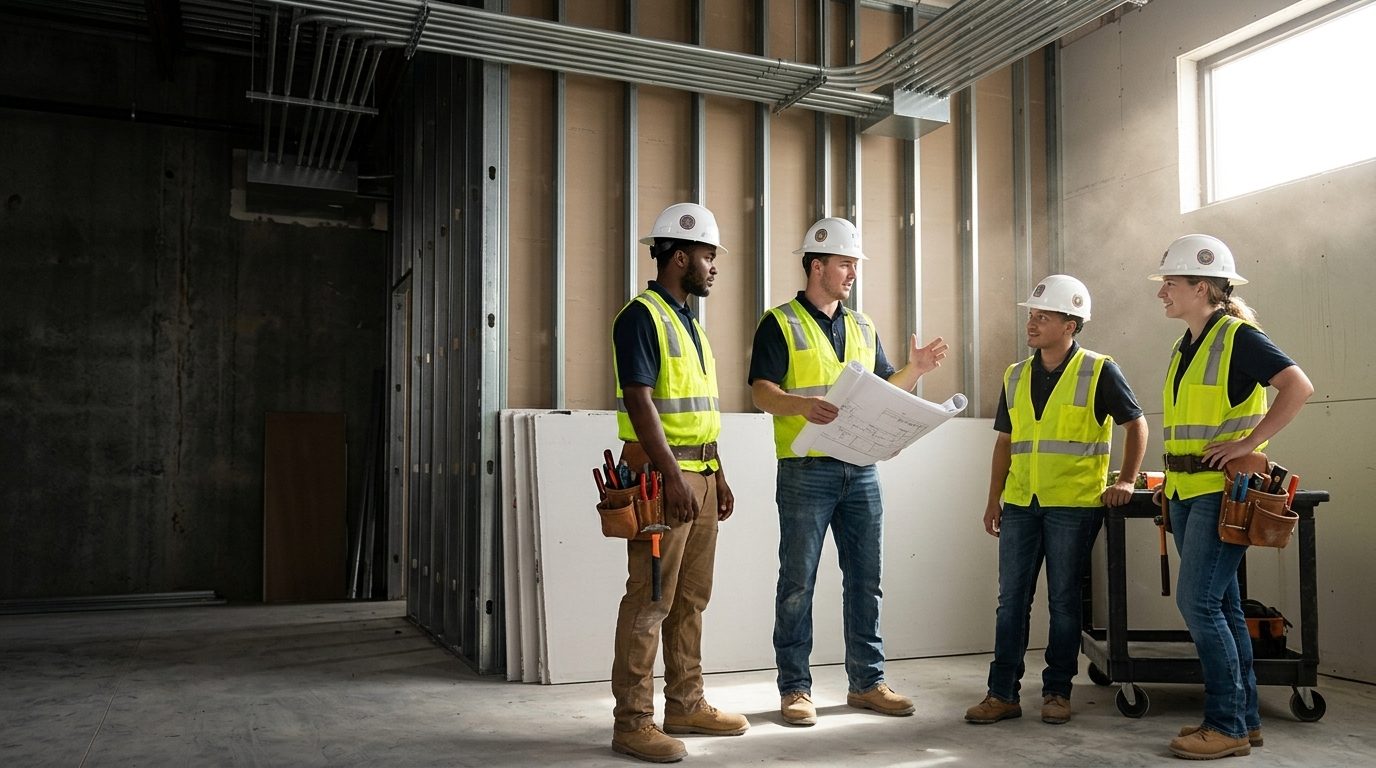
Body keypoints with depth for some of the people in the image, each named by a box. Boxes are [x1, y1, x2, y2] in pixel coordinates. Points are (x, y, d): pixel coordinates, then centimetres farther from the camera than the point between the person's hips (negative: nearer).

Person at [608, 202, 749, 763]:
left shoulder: (689, 323, 19)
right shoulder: (642, 317, -9)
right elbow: (639, 401, -18)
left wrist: (718, 476, 19)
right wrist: (673, 477, -23)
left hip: (700, 473, 9)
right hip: (661, 474, -9)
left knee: (691, 598, 13)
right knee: (650, 600, -6)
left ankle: (686, 705, 23)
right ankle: (632, 721, 2)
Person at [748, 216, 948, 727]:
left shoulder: (863, 327, 18)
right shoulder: (780, 324, -1)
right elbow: (762, 391, -11)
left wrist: (914, 370, 1)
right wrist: (802, 406, -31)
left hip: (861, 470, 6)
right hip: (806, 470, -6)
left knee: (864, 579, 10)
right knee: (798, 583, 1)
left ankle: (867, 681, 20)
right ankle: (794, 688, 10)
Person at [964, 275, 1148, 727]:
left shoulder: (1099, 372, -3)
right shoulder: (1016, 377, 11)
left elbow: (1136, 424, 4)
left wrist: (1126, 481, -5)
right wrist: (994, 499, 11)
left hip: (1074, 504, -4)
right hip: (1020, 504, 4)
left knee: (1063, 600, 4)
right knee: (1011, 599, 5)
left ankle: (1057, 692, 16)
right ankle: (1003, 693, 11)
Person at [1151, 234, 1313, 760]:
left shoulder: (1238, 336, -10)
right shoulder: (1186, 347, 14)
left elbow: (1299, 386, -19)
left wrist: (1248, 443, -20)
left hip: (1224, 490, -9)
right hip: (1187, 493, 9)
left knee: (1197, 601, -11)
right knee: (1221, 604, 11)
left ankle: (1228, 726, -1)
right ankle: (1244, 717, 20)